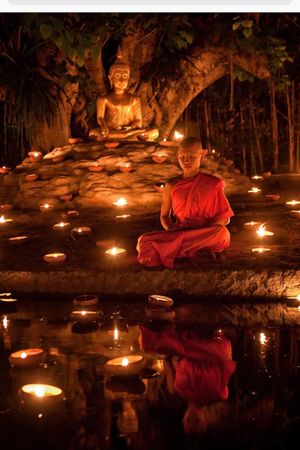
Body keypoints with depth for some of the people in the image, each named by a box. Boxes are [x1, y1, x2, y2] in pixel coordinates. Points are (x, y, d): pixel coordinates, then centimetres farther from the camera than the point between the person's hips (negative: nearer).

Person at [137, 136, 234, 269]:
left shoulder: (213, 184, 4)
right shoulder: (171, 186, 9)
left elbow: (225, 217, 3)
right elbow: (164, 216, 15)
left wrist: (204, 230, -16)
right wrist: (171, 230, -9)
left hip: (206, 235, -1)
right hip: (179, 233, 1)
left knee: (221, 233, -38)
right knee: (144, 242, -25)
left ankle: (170, 250, -29)